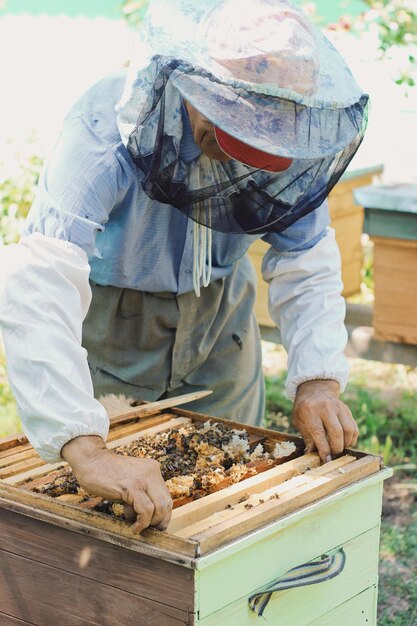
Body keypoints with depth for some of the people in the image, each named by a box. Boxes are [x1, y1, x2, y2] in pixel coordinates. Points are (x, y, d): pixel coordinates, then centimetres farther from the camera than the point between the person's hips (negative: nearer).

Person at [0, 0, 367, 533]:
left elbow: (307, 269, -11)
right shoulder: (108, 130, -37)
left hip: (218, 318, 4)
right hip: (110, 322, -3)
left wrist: (319, 380, -29)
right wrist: (85, 450, -59)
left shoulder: (291, 147, -22)